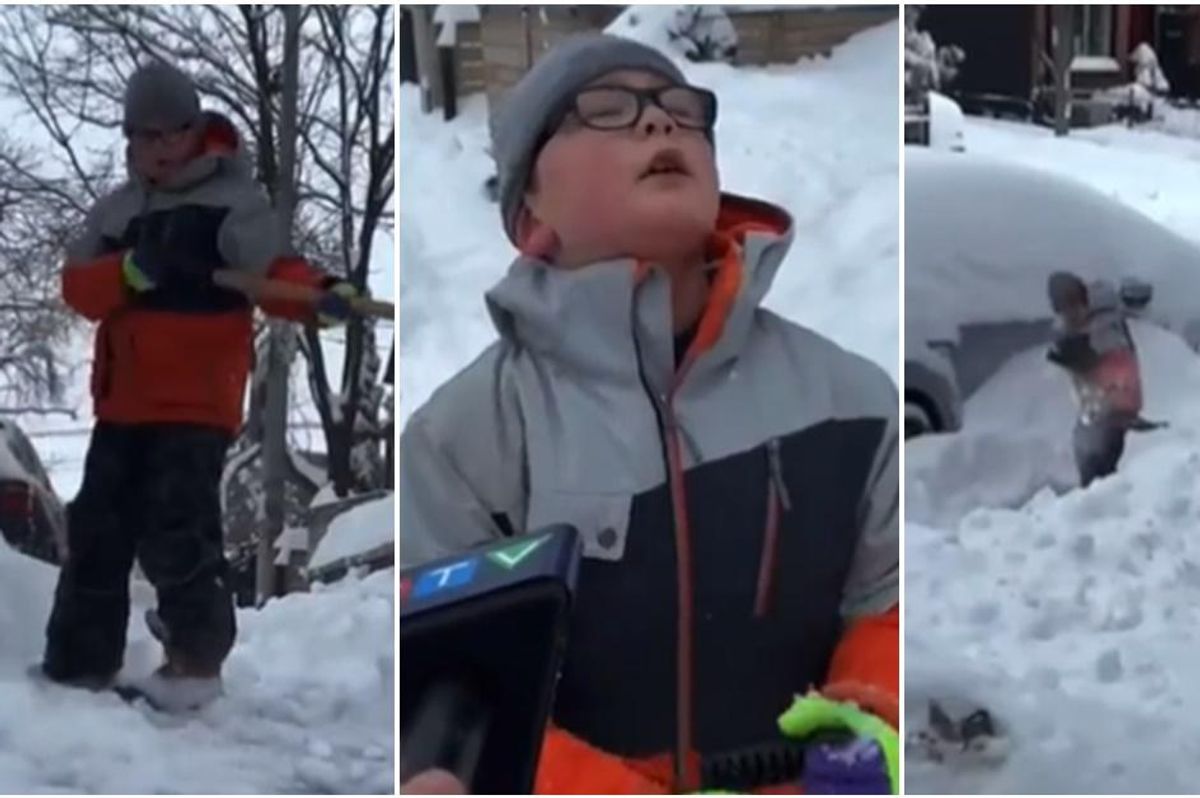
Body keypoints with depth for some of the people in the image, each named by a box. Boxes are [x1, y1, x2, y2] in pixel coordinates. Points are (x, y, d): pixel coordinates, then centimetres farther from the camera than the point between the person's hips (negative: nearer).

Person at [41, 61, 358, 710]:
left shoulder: (233, 199, -3)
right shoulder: (113, 211, 14)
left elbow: (271, 273, -13)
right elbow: (78, 288, 4)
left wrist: (320, 295, -35)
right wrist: (132, 269, -17)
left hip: (197, 400, -6)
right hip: (124, 398, 6)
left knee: (176, 531, -14)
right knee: (97, 530, 10)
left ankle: (198, 658, 4)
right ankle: (78, 663, 23)